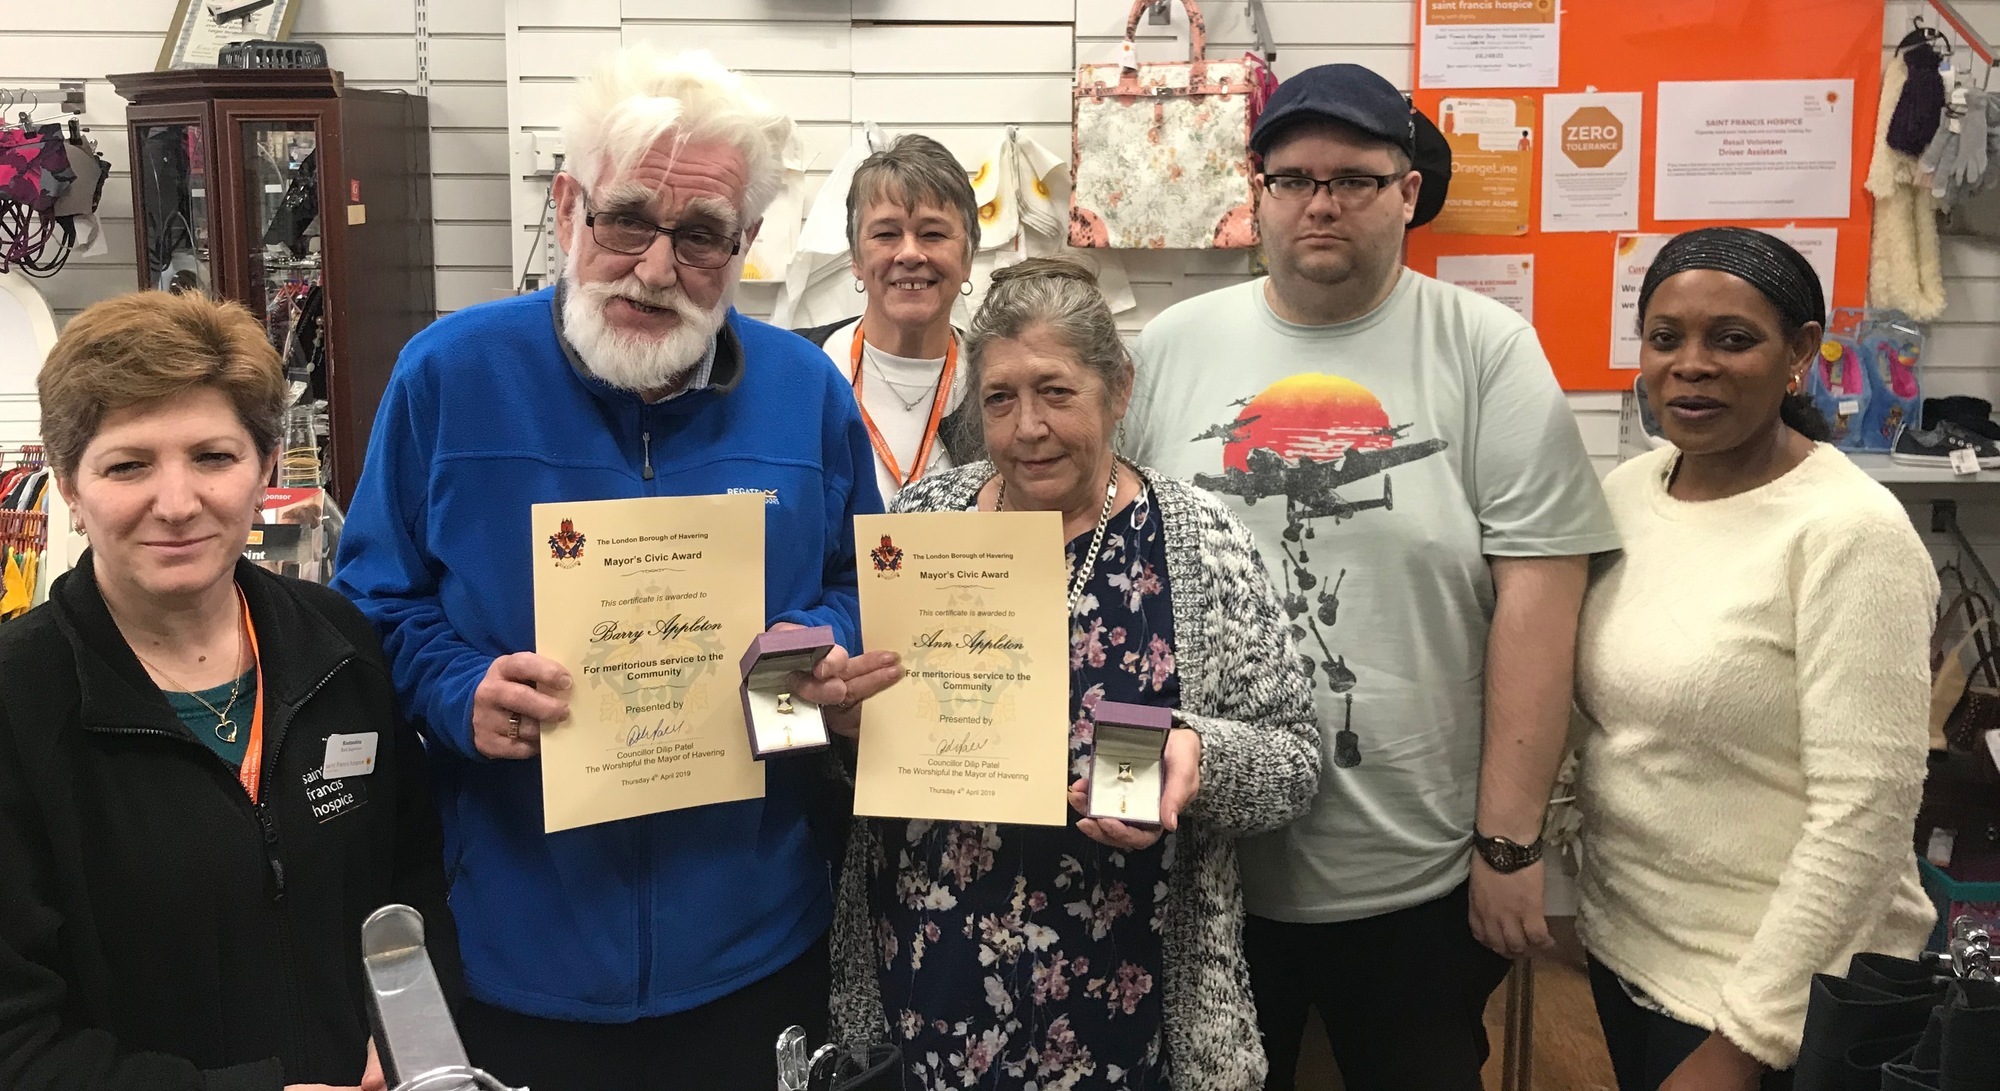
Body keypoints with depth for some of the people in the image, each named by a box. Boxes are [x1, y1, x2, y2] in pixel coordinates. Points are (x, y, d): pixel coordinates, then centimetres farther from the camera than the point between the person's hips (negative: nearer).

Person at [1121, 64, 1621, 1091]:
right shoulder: (1169, 349, 3)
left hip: (1418, 877, -2)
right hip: (1202, 863, 3)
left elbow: (1534, 607, -7)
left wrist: (1510, 842, -9)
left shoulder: (1488, 351, -5)